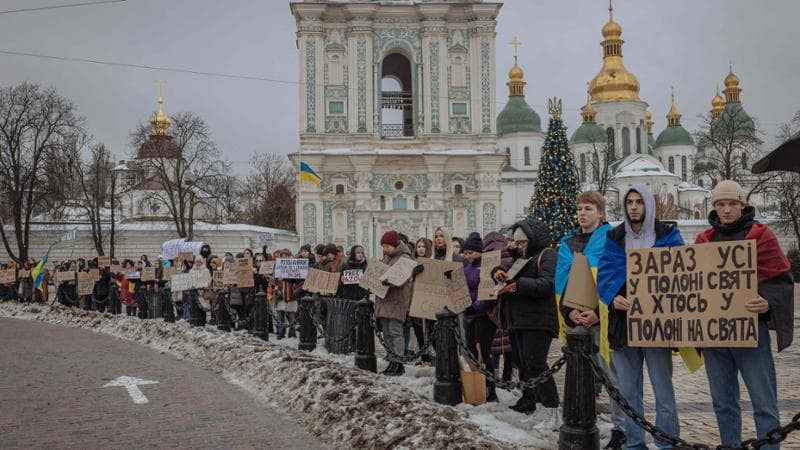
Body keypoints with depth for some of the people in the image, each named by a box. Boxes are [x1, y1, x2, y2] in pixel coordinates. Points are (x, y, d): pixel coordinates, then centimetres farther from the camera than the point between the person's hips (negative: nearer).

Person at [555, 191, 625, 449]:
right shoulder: (568, 244, 14)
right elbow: (561, 282, 10)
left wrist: (598, 313, -17)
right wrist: (569, 311, -5)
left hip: (603, 317, -5)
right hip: (575, 318, 5)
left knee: (613, 374, 0)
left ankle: (620, 428, 10)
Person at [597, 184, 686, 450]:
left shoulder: (667, 235, 2)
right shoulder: (614, 238, 11)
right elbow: (604, 273, 3)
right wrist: (613, 297, -17)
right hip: (623, 320, 3)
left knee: (663, 390, -1)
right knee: (628, 391, 10)